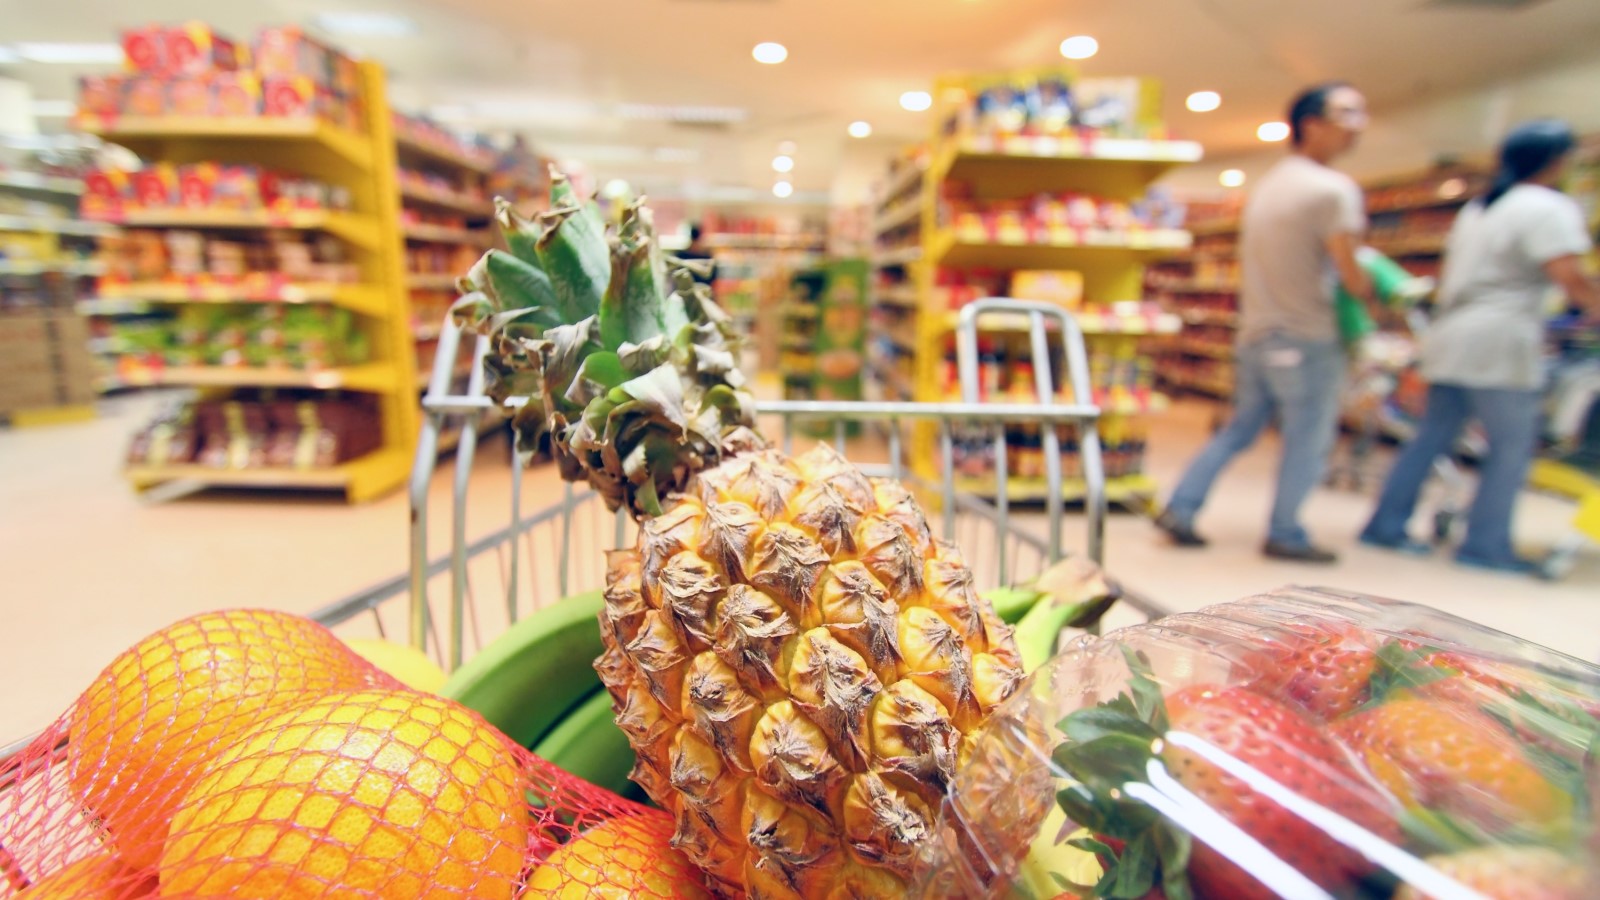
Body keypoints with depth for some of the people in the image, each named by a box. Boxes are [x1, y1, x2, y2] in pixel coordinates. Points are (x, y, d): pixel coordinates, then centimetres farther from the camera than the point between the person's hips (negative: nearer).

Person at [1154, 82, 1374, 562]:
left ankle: (1180, 508, 13)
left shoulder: (1268, 182, 12)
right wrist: (1372, 294, 5)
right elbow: (1350, 276, -15)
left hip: (1256, 332, 8)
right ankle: (1285, 535, 15)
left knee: (1239, 430, 16)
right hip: (1306, 338, -8)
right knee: (1307, 441, 6)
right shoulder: (1334, 190, -14)